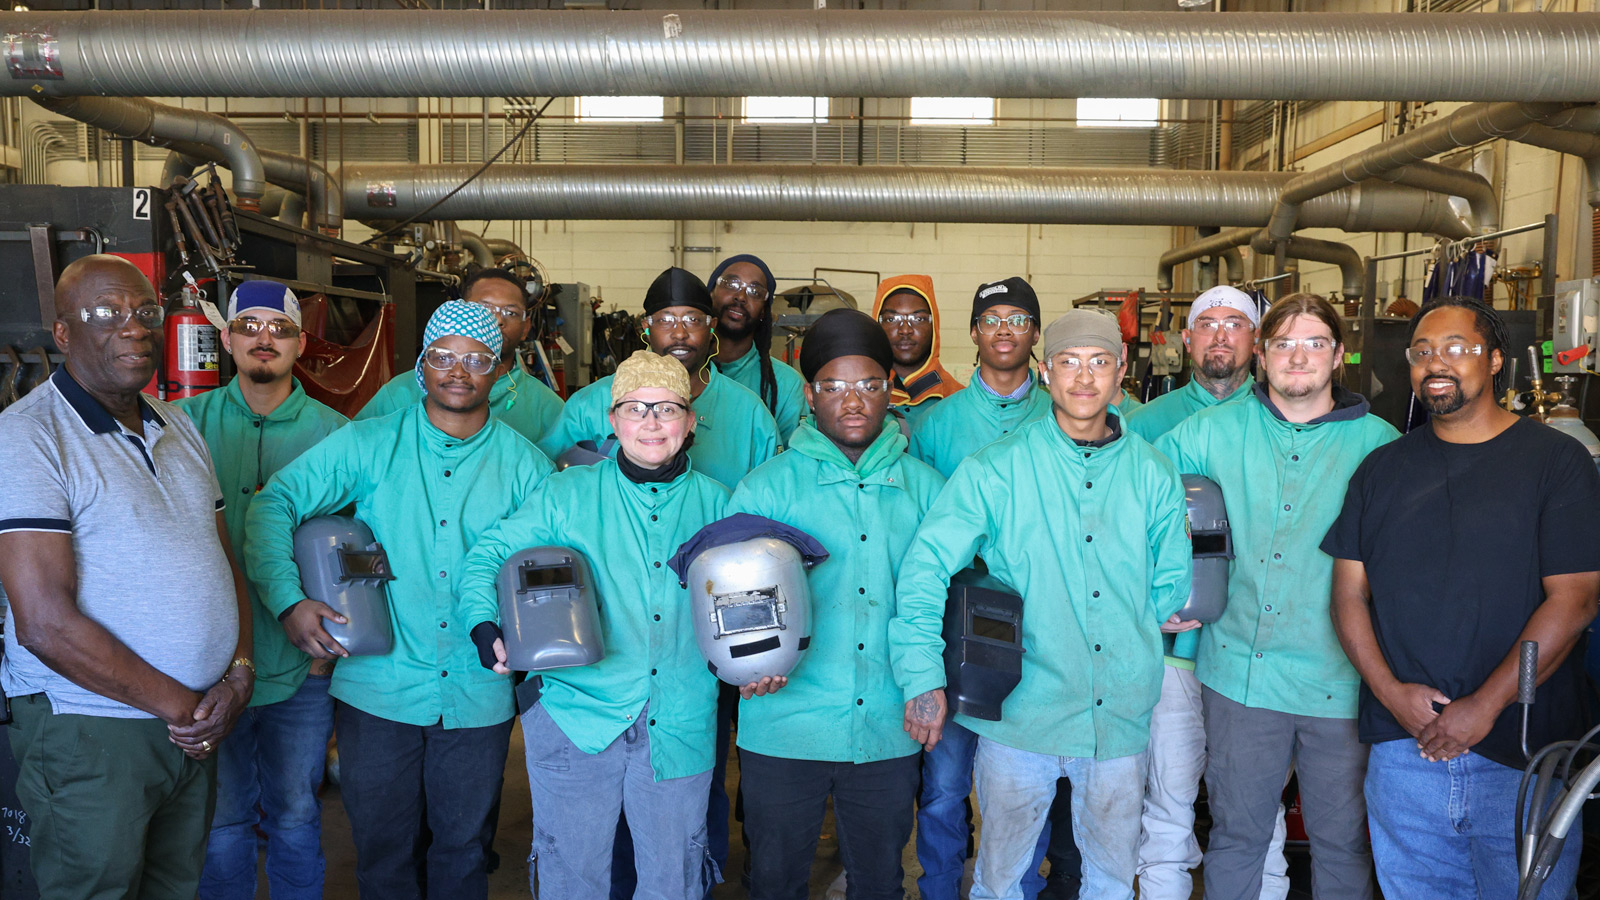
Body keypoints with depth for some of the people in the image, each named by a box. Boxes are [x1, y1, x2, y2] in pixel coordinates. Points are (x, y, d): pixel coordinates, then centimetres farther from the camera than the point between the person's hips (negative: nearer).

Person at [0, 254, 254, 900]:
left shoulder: (178, 428, 11)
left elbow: (224, 561, 12)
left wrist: (239, 676, -5)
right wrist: (179, 704, -13)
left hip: (196, 728, 6)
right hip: (89, 732, -6)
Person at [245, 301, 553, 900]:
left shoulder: (524, 464, 1)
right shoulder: (370, 444, -2)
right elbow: (274, 503, -4)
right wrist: (288, 601, -17)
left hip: (478, 695, 1)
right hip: (379, 687, 0)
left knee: (464, 849, 17)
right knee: (383, 849, 14)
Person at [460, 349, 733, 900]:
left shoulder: (714, 504, 6)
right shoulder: (569, 493, 2)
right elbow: (489, 556, 2)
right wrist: (486, 629, -14)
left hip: (680, 725, 2)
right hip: (578, 717, -1)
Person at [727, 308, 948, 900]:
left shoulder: (925, 487, 6)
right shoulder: (768, 486, 0)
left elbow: (931, 596, 0)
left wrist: (923, 677, -15)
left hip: (889, 728, 2)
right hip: (785, 727, -1)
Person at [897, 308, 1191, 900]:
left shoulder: (1153, 475, 3)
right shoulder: (997, 468, -6)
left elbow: (1171, 588, 12)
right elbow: (926, 565, -9)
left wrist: (1126, 628, -3)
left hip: (1121, 716, 3)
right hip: (1021, 714, -2)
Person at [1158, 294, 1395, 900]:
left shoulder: (1379, 443, 0)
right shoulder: (1215, 430, 3)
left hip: (1340, 683, 0)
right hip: (1239, 673, 1)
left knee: (1342, 840, 13)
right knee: (1236, 834, 13)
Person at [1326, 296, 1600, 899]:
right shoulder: (1382, 469, 9)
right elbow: (1349, 591, 6)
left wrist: (1485, 706, -14)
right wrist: (1391, 692, -9)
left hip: (1525, 757, -3)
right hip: (1402, 748, 3)